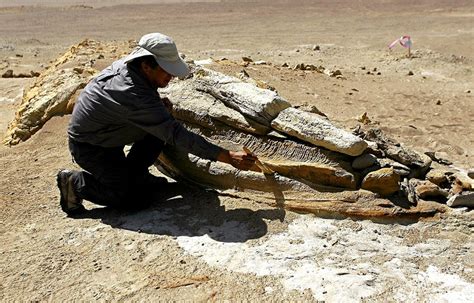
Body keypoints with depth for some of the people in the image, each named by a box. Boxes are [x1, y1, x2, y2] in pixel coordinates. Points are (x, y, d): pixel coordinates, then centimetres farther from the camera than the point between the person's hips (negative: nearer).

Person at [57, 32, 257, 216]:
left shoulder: (129, 64, -9)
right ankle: (76, 182, 1)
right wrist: (227, 157, -37)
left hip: (109, 133, 9)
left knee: (161, 124, -5)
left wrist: (159, 104, -8)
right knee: (134, 198, -16)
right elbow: (176, 134, -37)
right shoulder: (134, 95, -36)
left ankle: (134, 173, 9)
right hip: (88, 146, -9)